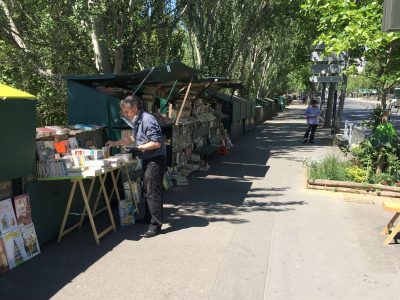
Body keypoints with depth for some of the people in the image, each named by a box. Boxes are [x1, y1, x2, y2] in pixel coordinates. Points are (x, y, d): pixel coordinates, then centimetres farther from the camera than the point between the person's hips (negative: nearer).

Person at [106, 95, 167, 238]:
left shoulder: (147, 120, -19)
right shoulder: (136, 121, 12)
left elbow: (156, 143, -24)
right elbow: (133, 138, 27)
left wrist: (138, 148, -20)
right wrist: (115, 143, 19)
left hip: (156, 160, -10)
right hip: (147, 160, 10)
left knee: (153, 192, -7)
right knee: (146, 190, 19)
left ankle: (156, 225, -1)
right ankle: (148, 216, 34)